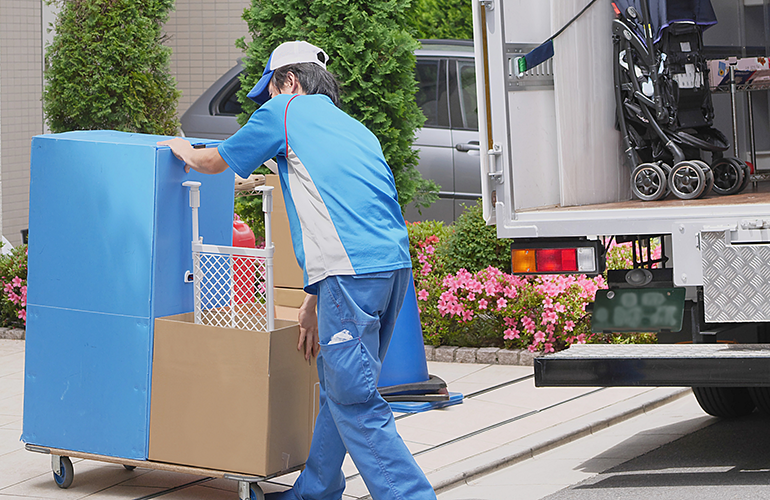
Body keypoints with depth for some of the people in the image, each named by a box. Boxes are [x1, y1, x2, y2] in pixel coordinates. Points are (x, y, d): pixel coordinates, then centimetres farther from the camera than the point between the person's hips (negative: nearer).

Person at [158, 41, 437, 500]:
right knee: (338, 388, 19)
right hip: (395, 264, 8)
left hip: (354, 270, -8)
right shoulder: (354, 128, 30)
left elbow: (217, 161, 22)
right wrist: (314, 300, 34)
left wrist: (186, 152, 45)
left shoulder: (285, 110, 8)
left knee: (355, 401, -8)